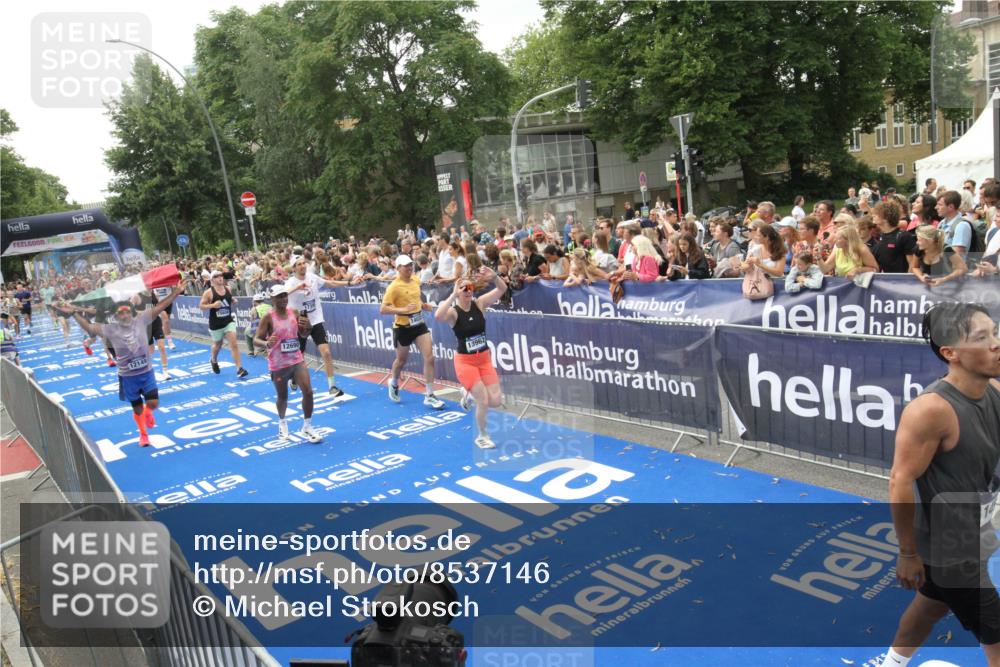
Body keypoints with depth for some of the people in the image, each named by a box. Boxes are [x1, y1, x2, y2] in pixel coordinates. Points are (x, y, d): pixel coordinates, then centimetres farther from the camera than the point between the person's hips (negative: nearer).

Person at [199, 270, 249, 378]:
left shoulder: (228, 289, 3)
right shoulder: (208, 292, -11)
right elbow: (201, 306, -9)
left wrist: (233, 301, 0)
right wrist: (212, 305, -25)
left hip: (229, 321, 2)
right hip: (215, 324, -2)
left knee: (234, 344, -11)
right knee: (217, 345, 17)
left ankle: (239, 368, -13)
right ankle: (214, 361, 49)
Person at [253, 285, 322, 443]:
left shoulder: (294, 313, 0)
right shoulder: (268, 317, -13)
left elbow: (303, 335, 12)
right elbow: (256, 340, -14)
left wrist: (306, 326, -11)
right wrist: (267, 343, -36)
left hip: (297, 360, 3)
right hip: (278, 364, -3)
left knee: (308, 391, -7)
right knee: (282, 397, 12)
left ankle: (307, 427, 8)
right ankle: (282, 423, 42)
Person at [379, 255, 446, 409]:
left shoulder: (416, 281, 3)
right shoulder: (394, 287, -17)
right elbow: (383, 309, -21)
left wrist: (423, 305, 4)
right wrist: (403, 309, -31)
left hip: (419, 324, 5)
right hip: (403, 327, -5)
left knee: (429, 357, -8)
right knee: (402, 360, 14)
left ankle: (429, 396, -1)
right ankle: (393, 383, 47)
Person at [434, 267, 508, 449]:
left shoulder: (479, 304, -2)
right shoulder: (453, 312, -14)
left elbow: (502, 289, -10)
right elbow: (438, 316, -37)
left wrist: (494, 277, -30)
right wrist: (453, 295, -35)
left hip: (484, 359, 5)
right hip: (465, 361, -4)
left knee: (496, 401, 0)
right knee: (484, 401, -10)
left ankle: (470, 394, 31)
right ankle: (482, 436, 15)